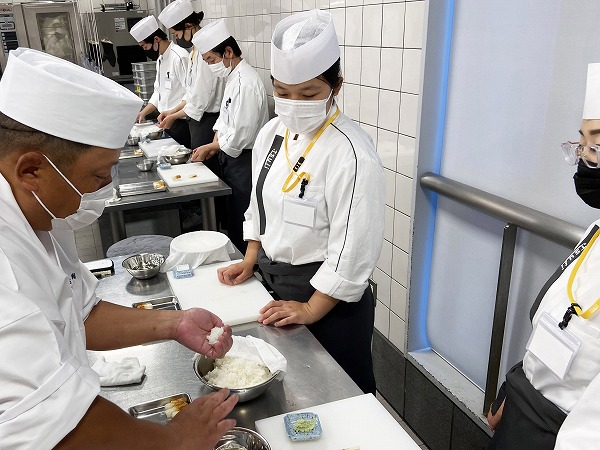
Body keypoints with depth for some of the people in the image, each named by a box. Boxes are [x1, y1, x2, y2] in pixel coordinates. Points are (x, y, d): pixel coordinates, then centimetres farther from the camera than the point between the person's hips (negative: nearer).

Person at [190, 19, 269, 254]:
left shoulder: (247, 83, -22)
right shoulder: (233, 77, 10)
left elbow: (241, 135, -24)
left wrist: (210, 147, -12)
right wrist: (213, 146, 3)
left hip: (244, 161, -10)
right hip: (231, 157, 10)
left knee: (241, 223, 1)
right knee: (231, 215, 19)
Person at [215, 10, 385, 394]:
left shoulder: (352, 154, -24)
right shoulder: (272, 133, 1)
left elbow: (352, 250, -22)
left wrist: (311, 310, -17)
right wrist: (250, 260, 7)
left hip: (327, 296, -7)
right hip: (274, 283, 7)